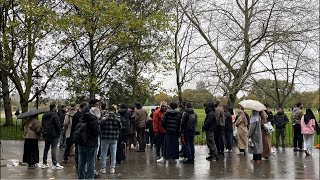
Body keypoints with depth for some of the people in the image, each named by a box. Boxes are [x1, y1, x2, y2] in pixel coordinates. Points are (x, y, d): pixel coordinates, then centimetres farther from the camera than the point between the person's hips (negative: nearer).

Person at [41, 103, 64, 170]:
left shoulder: (44, 115, 12)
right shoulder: (54, 115, -15)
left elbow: (42, 124, 17)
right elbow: (58, 125, -16)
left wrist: (44, 131, 19)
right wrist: (59, 132, -4)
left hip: (46, 134, 8)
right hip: (53, 135, -8)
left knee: (46, 148, 14)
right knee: (53, 148, -6)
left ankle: (44, 163, 19)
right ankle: (54, 164, -4)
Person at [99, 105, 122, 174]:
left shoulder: (105, 117, -13)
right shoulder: (118, 117, -4)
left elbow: (99, 124, -10)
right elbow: (120, 127, 2)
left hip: (105, 137, -2)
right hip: (114, 138, 2)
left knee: (104, 153, 9)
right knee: (113, 153, 11)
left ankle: (103, 168, 13)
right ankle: (112, 168, 13)